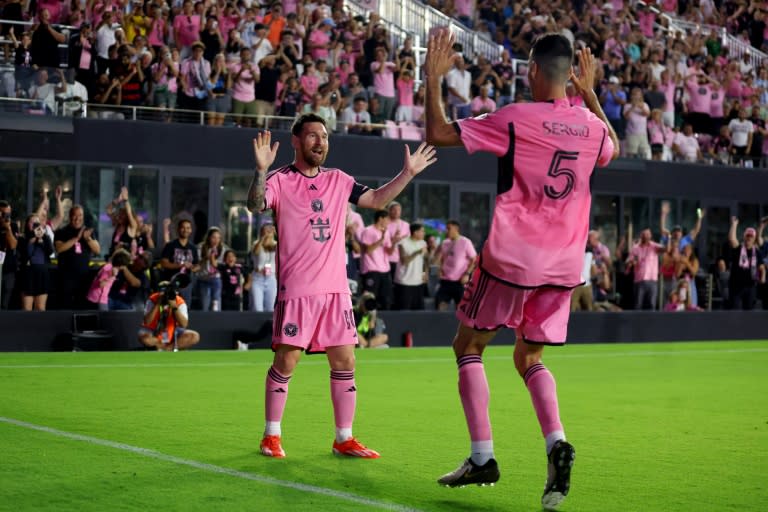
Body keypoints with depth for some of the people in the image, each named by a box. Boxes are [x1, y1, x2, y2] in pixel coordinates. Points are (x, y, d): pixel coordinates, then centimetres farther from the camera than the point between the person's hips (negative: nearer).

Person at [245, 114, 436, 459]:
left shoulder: (338, 180, 14)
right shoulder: (281, 180, -2)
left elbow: (378, 199, 19)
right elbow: (255, 205, -19)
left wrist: (408, 173, 10)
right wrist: (261, 170, -35)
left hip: (336, 288, 5)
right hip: (296, 289, -5)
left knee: (344, 362, 4)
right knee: (286, 361, -4)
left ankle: (344, 438, 13)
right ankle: (271, 436, 11)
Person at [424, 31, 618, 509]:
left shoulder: (515, 119, -12)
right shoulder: (591, 126, 4)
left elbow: (439, 133, -8)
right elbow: (614, 149, 30)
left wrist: (434, 78, 2)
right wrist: (590, 92, 32)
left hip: (512, 259, -5)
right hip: (564, 265, 5)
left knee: (468, 347, 12)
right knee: (530, 358, 18)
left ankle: (482, 456, 3)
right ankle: (556, 442, -7)